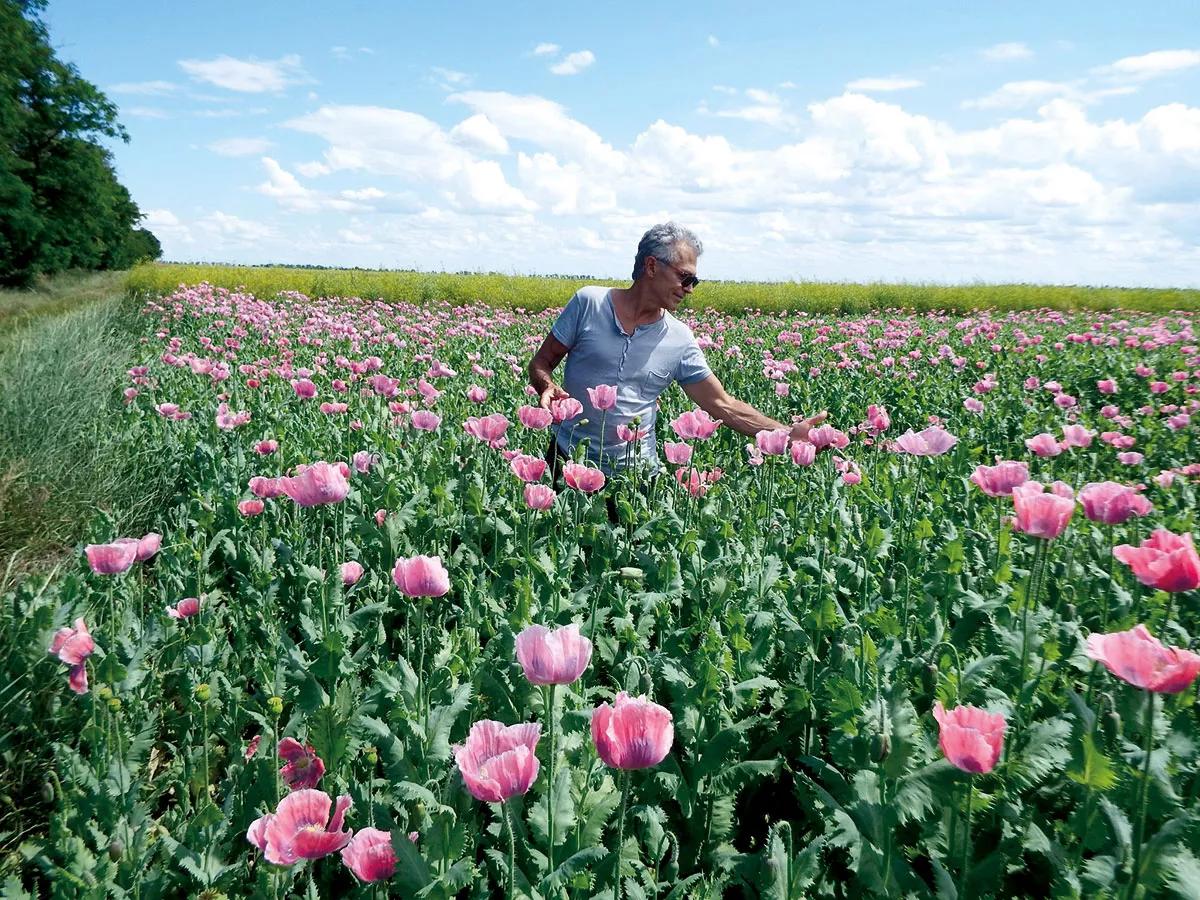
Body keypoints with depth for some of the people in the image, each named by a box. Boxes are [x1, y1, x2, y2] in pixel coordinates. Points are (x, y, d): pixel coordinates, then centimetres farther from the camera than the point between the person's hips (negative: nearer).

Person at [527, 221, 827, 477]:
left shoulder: (680, 341, -1)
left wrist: (788, 432, -8)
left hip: (635, 470, 2)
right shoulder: (588, 303, -6)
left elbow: (724, 405, 1)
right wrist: (548, 387, -23)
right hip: (569, 459, -1)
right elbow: (540, 363, 0)